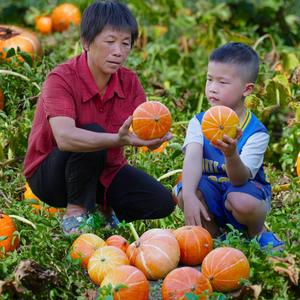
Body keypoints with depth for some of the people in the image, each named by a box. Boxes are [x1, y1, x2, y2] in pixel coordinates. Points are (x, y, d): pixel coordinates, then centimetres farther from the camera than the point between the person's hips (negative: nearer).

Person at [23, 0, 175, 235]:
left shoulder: (130, 82, -7)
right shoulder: (61, 79, -25)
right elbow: (64, 137, -43)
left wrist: (153, 137, -45)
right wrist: (118, 140, -57)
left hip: (106, 170, 6)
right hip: (50, 173, -6)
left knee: (161, 202, -13)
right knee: (92, 133, -34)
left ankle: (102, 208, 14)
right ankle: (76, 213, -15)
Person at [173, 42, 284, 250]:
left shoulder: (257, 132, -19)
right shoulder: (199, 122, -8)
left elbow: (240, 179, -29)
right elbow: (193, 159, -26)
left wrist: (231, 155, -52)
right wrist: (189, 196, -44)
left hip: (246, 189, -3)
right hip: (211, 193, 3)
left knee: (241, 202, -38)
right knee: (182, 190, -29)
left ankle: (258, 232, 0)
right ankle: (214, 235, 0)